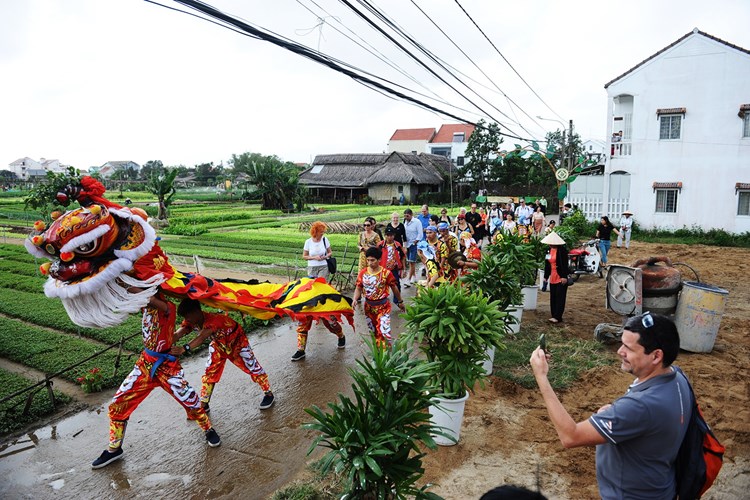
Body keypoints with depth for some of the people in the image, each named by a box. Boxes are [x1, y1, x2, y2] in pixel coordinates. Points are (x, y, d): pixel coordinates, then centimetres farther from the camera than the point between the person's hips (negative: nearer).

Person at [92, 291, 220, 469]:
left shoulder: (167, 306, -21)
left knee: (189, 400, -2)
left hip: (166, 364, -6)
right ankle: (114, 449, 27)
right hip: (145, 362, 7)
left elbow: (150, 299, -39)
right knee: (118, 404, 7)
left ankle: (209, 430, 26)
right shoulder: (147, 305, 0)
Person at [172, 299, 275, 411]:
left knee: (252, 367, -2)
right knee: (209, 373, 3)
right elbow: (177, 335, -33)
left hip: (236, 340, -6)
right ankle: (203, 405, 16)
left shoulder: (213, 319, -42)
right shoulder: (190, 322, -20)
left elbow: (201, 338, -57)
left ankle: (269, 395, 13)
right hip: (219, 344, 7)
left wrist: (184, 349, -71)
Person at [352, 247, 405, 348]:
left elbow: (394, 288, -2)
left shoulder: (386, 273, -14)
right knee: (373, 331, 18)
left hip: (383, 306, -4)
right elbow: (358, 288, -1)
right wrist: (355, 299, -20)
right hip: (369, 306, 4)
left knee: (384, 331, -13)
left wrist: (400, 302, 9)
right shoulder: (363, 273, -7)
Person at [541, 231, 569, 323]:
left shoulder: (561, 250, -12)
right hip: (553, 278, 8)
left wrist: (564, 276, -19)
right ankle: (554, 316, 16)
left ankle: (557, 317, -5)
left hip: (561, 278, -8)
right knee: (553, 298, 9)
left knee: (560, 298, -4)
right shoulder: (550, 250, 10)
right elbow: (547, 264, 15)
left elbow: (564, 264, -16)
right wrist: (546, 276, 16)